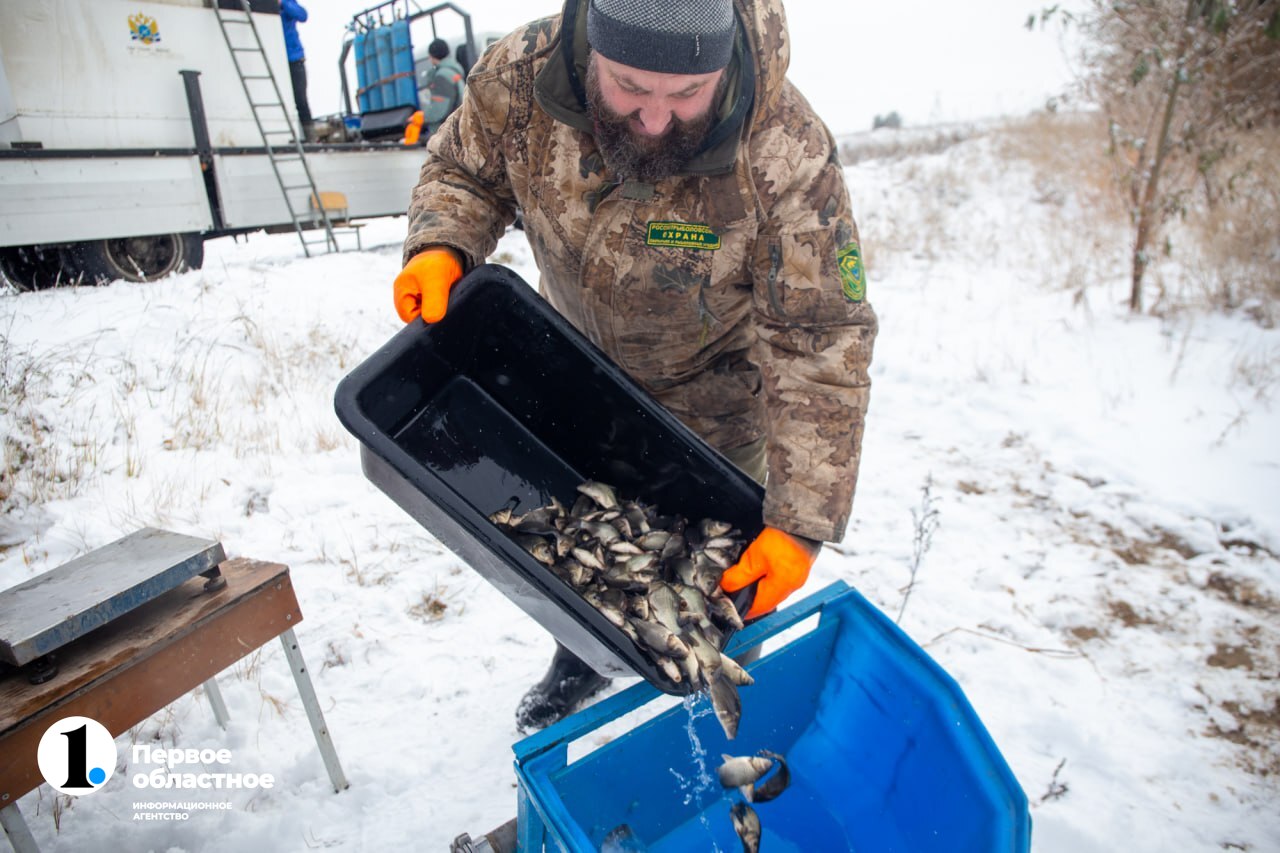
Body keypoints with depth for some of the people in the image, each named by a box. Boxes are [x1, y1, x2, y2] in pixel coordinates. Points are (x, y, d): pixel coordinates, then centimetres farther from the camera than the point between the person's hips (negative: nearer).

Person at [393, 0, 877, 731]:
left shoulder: (787, 157, -36)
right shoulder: (520, 75, -25)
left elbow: (821, 345, -32)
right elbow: (463, 171, -5)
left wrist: (802, 523, -34)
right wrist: (441, 247, -28)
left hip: (713, 387, -3)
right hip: (578, 360, 4)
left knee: (715, 568, 10)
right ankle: (581, 659, 57)